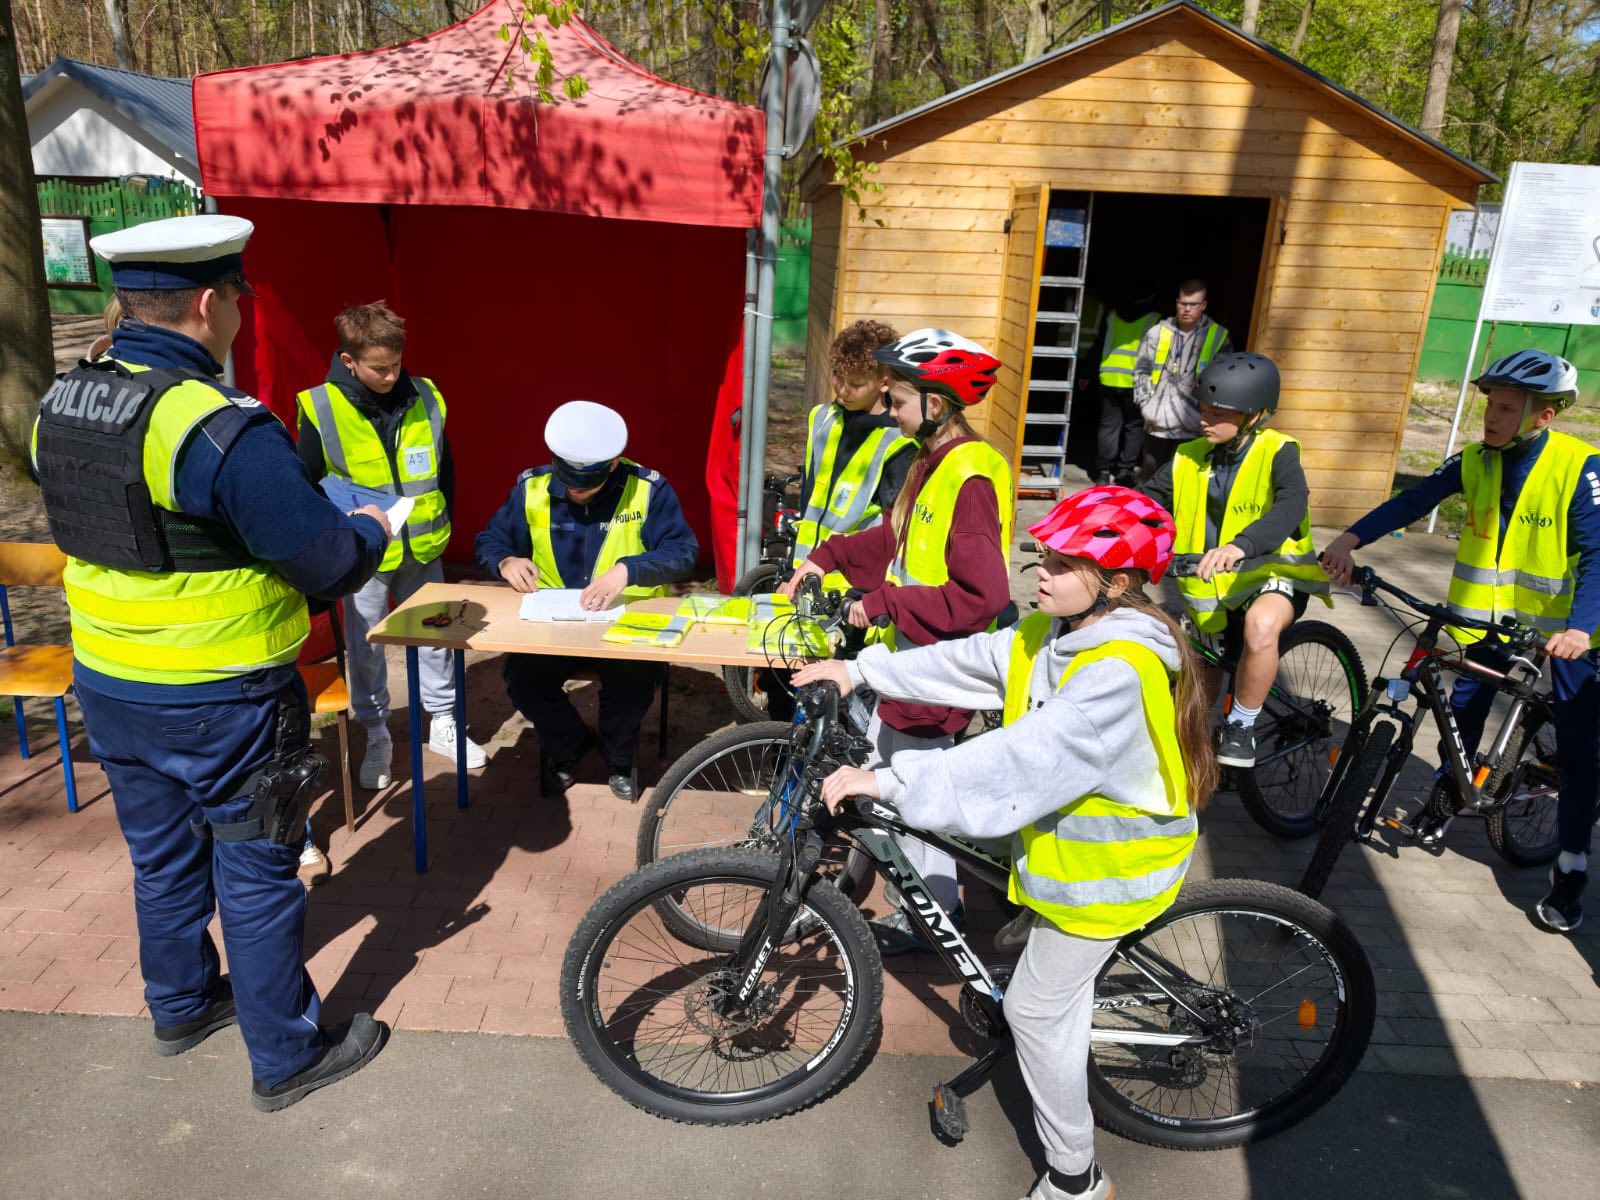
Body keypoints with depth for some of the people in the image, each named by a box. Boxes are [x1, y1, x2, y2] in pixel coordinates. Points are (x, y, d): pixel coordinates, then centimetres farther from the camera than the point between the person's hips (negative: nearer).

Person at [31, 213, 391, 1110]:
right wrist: (371, 529, -2)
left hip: (108, 685, 8)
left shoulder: (62, 405, 1)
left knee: (163, 858, 24)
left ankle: (182, 1005, 45)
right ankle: (287, 1056, 24)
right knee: (256, 872, 8)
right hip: (220, 701, -7)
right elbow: (330, 564, -23)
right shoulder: (221, 430, -26)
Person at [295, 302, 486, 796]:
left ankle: (444, 724, 30)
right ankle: (376, 739, 27)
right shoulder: (320, 409, -11)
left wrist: (440, 523, 9)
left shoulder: (425, 399, -3)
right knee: (366, 649, 9)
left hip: (422, 550, 3)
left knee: (434, 635, 13)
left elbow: (445, 469, 10)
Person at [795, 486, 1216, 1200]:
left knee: (1036, 1008, 4)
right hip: (1068, 823, 8)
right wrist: (863, 671, -5)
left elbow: (1021, 758, -38)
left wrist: (886, 782, -38)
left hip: (1106, 863, -8)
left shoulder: (1120, 673, -33)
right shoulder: (1054, 632, -4)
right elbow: (969, 661, 0)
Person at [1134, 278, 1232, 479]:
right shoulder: (1157, 332, 8)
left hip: (1190, 426, -3)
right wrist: (1145, 402, 2)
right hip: (1156, 422, 3)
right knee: (1150, 476, 15)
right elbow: (1141, 370, 12)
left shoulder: (1219, 337, 2)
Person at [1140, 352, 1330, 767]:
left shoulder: (1277, 453, -17)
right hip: (1213, 588, 5)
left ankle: (1241, 726, -17)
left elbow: (1291, 505, -35)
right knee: (1200, 690, 15)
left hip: (1273, 575, -5)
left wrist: (1240, 546, -54)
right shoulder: (1190, 458, -3)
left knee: (1260, 626, -38)